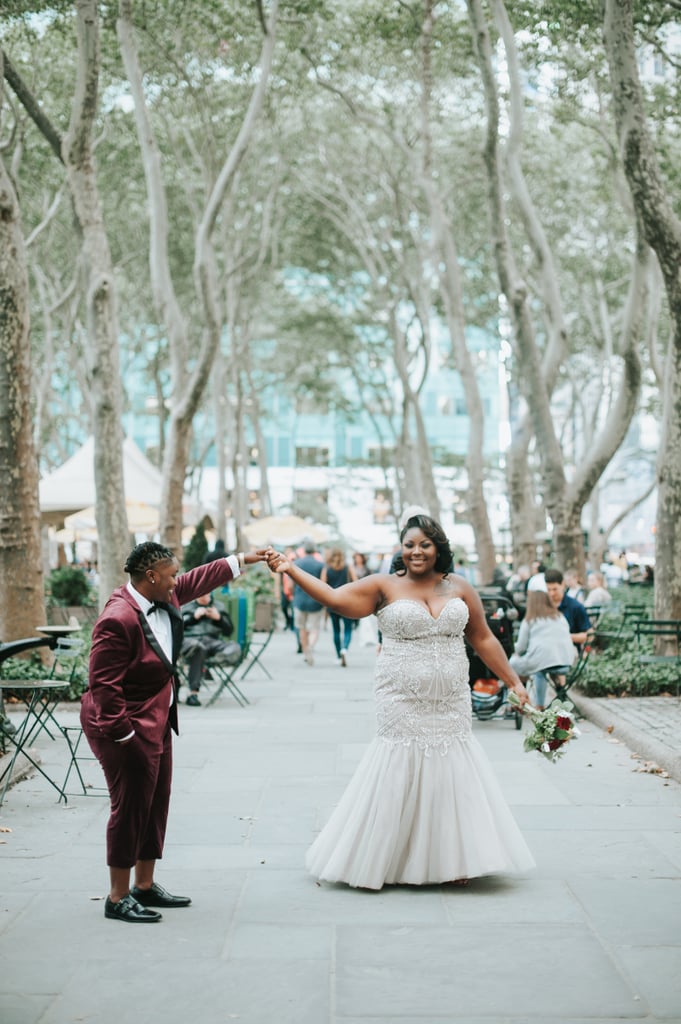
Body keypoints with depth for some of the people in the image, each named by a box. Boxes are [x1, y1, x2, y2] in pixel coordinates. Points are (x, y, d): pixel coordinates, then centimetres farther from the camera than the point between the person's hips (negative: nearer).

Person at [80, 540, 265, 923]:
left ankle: (145, 885, 28)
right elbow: (103, 685, -24)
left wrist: (241, 560, 25)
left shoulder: (164, 599, 2)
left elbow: (200, 579, 21)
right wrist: (124, 734, -21)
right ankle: (118, 898, 10)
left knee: (156, 804, 15)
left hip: (157, 721, 10)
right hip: (129, 726, -10)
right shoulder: (119, 620, -26)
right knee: (131, 807, -2)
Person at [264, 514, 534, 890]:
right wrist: (291, 569, -17)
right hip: (403, 707, -3)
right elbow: (335, 598, -8)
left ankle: (452, 862, 18)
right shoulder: (386, 586, 0)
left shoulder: (459, 588, 7)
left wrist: (514, 682, 10)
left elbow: (484, 640, 12)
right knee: (400, 778, -1)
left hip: (451, 706, 3)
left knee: (451, 781, 5)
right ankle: (377, 863, 11)